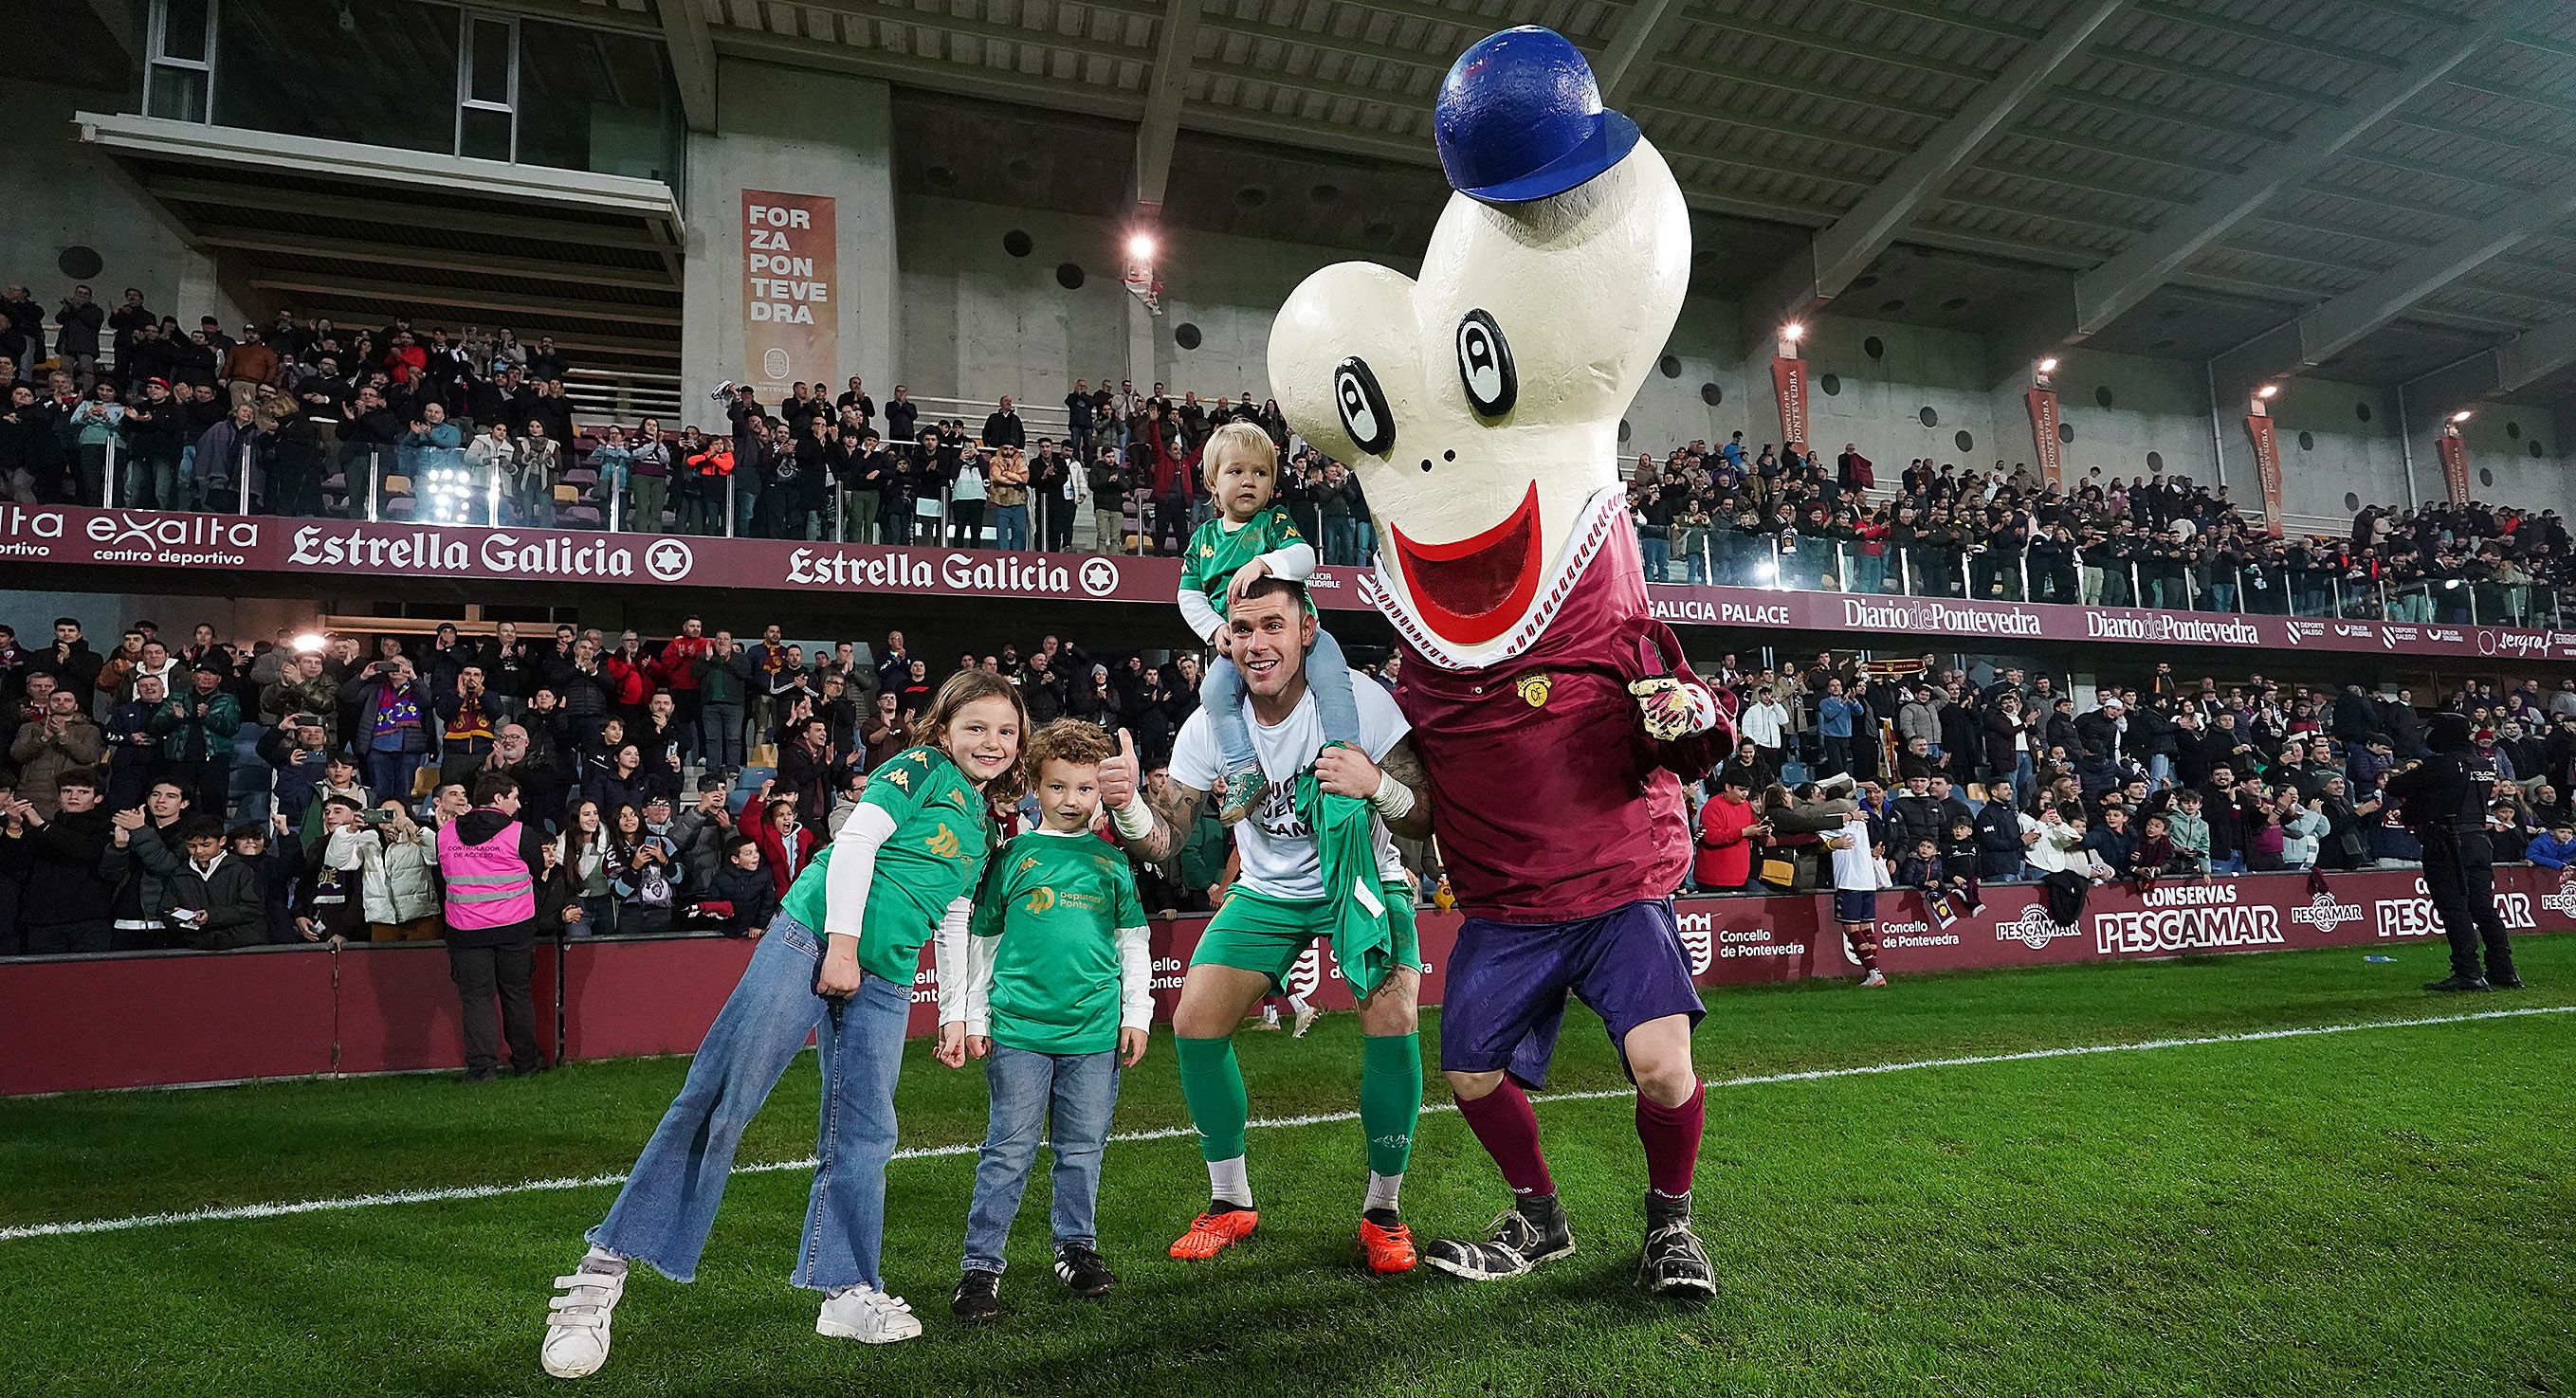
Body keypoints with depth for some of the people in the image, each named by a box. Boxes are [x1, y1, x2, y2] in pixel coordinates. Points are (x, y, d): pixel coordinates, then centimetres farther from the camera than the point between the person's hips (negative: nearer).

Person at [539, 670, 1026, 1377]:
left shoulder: (985, 828, 21)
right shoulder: (921, 768, 1)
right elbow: (855, 842, -9)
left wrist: (959, 1015, 22)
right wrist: (843, 941, -16)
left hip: (883, 982, 7)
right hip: (812, 939, -6)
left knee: (862, 1139, 7)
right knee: (720, 1097, -11)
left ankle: (848, 1293, 19)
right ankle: (604, 1268, -5)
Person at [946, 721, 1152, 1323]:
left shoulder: (1112, 861, 9)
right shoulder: (1012, 856, 4)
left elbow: (1133, 942, 13)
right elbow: (980, 942, 8)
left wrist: (1137, 1015, 9)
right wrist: (971, 1017, 5)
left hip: (1095, 1028, 2)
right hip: (1019, 1025, -2)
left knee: (1082, 1147, 11)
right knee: (1010, 1149, 0)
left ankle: (1077, 1247, 27)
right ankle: (981, 1265, 10)